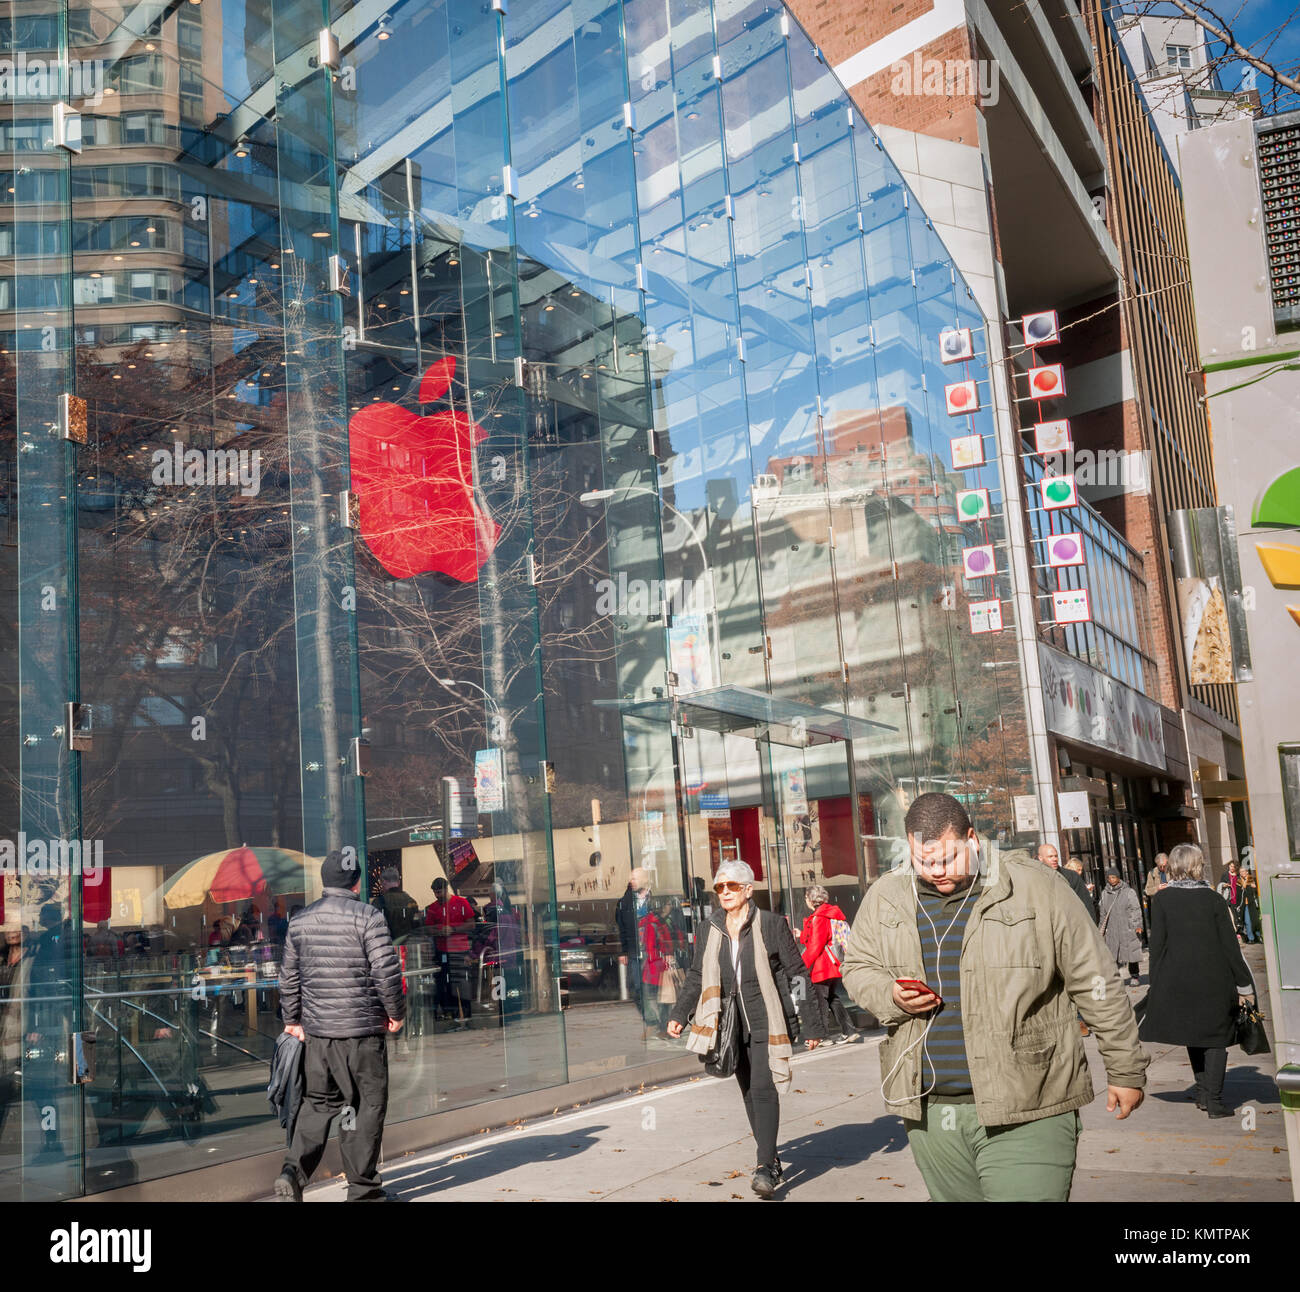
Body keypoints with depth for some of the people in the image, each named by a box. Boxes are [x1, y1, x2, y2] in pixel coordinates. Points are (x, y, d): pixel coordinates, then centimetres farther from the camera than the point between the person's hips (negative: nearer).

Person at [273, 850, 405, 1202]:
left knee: (318, 1101, 17)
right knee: (367, 1105, 6)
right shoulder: (367, 917, -9)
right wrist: (396, 1013, -1)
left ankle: (294, 1170, 1)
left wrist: (292, 1019, 24)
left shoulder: (299, 921, 8)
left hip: (316, 1029, 5)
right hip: (361, 1028, -5)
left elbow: (289, 976, 14)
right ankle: (362, 1187, 11)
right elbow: (386, 971, -13)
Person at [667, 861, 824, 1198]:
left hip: (766, 1021, -5)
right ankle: (771, 1160, 21)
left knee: (763, 1088, -15)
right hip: (732, 1024, 5)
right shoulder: (710, 930, 7)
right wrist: (679, 1014, 3)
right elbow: (695, 976, 15)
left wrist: (810, 1024, -2)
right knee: (748, 1093, 9)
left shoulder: (771, 924, -5)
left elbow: (797, 974, -2)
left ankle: (765, 1169, -13)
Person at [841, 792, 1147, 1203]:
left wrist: (1125, 1070, 4)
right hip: (930, 1112, 4)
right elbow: (857, 968, 17)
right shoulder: (885, 897, 6)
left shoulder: (1032, 887, -5)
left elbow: (1096, 984, 0)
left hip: (1024, 1115, -4)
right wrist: (890, 996, -5)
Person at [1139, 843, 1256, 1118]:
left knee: (1192, 1035, 18)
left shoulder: (1161, 899, -3)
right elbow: (1229, 945, -3)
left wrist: (1156, 983, 3)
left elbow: (1157, 943, -4)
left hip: (1176, 979, 1)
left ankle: (1203, 1092, 20)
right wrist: (1244, 983, 4)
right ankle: (1214, 1100, 3)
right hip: (1214, 980, -1)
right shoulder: (1212, 898, -5)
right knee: (1216, 1036, 8)